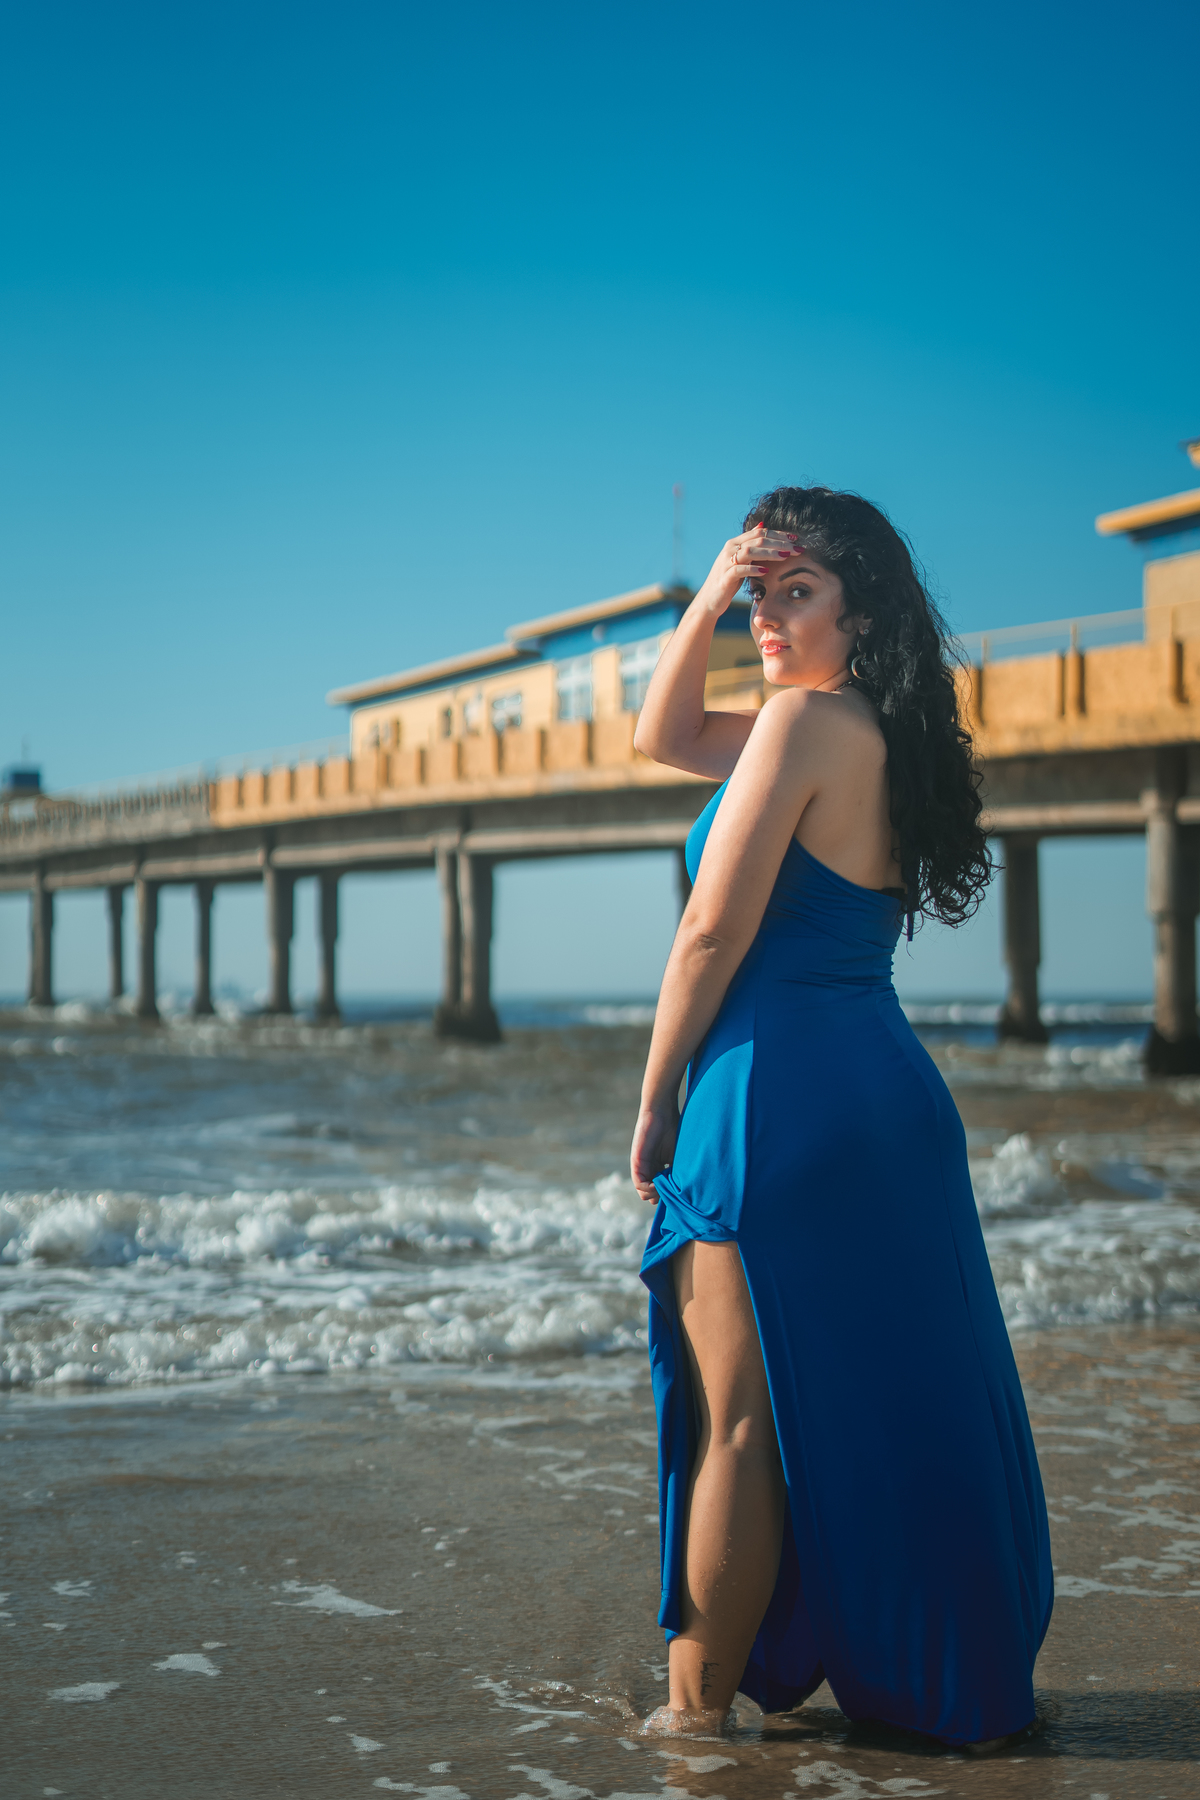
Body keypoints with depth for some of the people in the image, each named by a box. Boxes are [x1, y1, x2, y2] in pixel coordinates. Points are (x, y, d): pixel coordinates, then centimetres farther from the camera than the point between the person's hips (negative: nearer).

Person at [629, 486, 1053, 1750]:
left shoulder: (808, 718, -12)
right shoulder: (883, 735, 14)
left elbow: (713, 930, -14)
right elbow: (660, 737, 24)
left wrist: (656, 1103, -5)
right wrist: (709, 600, 11)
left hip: (780, 1090, -9)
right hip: (890, 1092, 9)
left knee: (740, 1419, 0)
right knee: (889, 1404, 16)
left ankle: (699, 1707, 10)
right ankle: (956, 1687, 26)